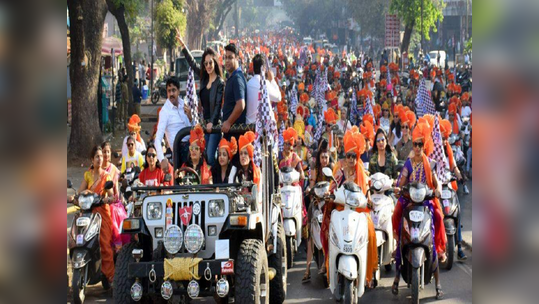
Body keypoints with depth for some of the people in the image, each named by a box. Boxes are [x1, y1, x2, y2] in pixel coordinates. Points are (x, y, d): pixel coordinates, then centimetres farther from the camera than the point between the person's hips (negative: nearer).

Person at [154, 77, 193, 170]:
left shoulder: (182, 103, 9)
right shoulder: (165, 111, -12)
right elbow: (158, 139, -20)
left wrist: (189, 117, -7)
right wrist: (162, 159, -36)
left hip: (190, 143, 6)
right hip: (179, 147, -6)